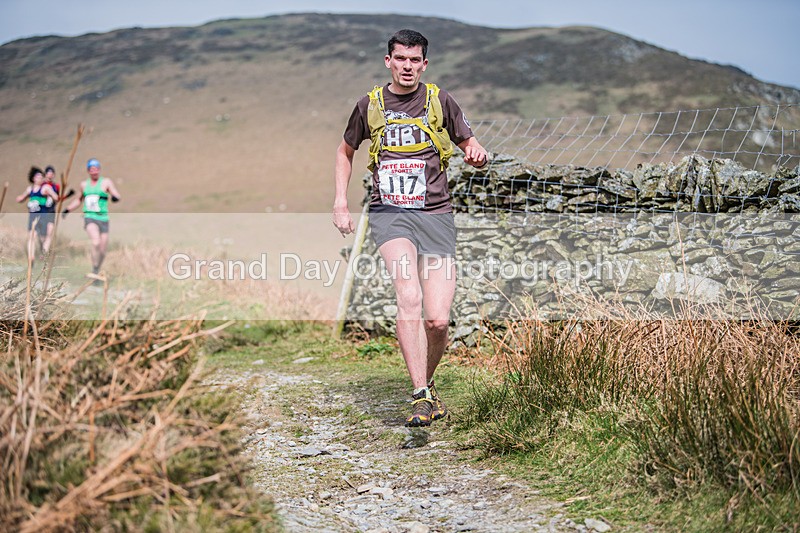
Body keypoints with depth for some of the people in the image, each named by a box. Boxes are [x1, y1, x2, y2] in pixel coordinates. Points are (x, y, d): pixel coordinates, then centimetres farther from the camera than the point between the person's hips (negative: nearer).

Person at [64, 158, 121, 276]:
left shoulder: (106, 182, 3)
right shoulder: (84, 185, 14)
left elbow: (117, 196, -11)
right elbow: (79, 200, 32)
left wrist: (115, 197, -34)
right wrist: (68, 209, 24)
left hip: (103, 219, 0)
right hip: (89, 217, 0)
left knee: (102, 251, 1)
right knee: (96, 242, -27)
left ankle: (97, 272, 25)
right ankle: (94, 271, -22)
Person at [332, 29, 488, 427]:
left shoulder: (440, 102, 6)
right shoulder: (370, 105, 8)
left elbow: (472, 148, 14)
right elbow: (346, 151, 23)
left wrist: (477, 155, -12)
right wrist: (340, 204, 13)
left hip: (435, 215, 1)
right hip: (389, 213, 0)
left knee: (437, 320, -6)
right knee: (408, 296, -26)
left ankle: (426, 384, 23)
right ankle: (420, 396, -23)